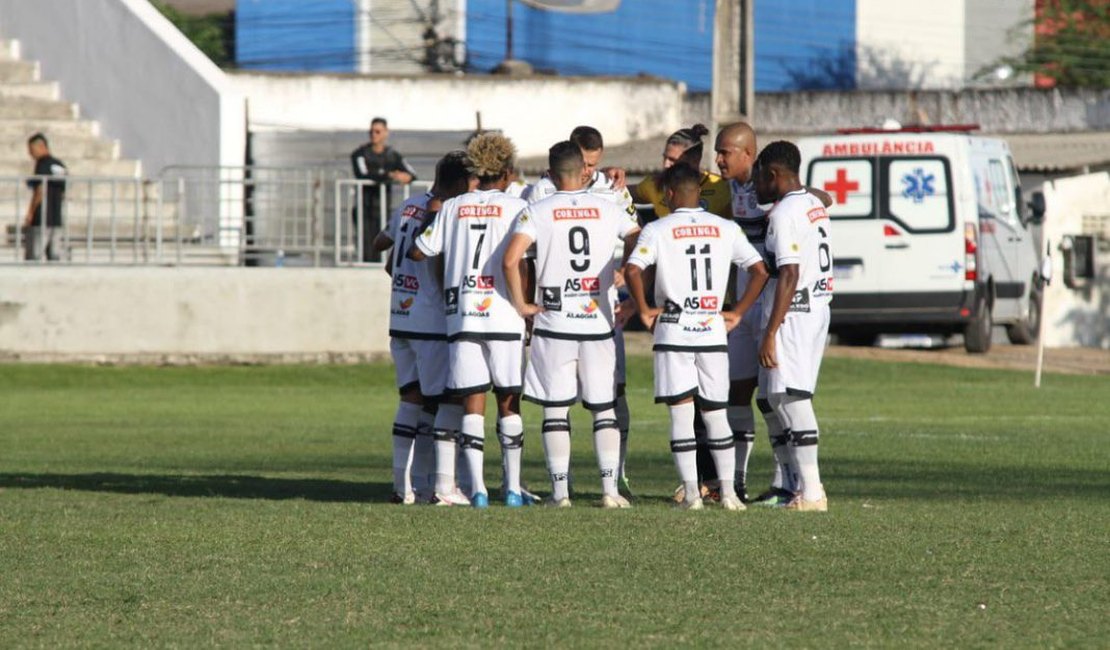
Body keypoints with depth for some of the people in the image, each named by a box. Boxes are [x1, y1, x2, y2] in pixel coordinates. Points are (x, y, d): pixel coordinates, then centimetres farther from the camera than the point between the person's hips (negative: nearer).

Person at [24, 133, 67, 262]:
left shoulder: (42, 164, -10)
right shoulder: (60, 166, 14)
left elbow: (40, 191, -16)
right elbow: (63, 193, 17)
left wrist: (30, 213, -12)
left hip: (41, 218, -8)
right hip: (56, 218, 8)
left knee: (33, 256, -8)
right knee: (53, 255, 7)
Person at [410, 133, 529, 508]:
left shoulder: (452, 208, 7)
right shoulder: (516, 208, 0)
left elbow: (419, 252, 10)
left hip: (461, 318, 2)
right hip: (504, 316, -2)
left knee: (472, 403, 2)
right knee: (509, 402, 6)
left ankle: (477, 488, -6)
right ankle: (512, 487, 6)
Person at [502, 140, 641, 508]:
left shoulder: (538, 212, -3)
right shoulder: (608, 210, 3)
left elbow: (510, 260, -14)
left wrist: (520, 304, -3)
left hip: (554, 325, -1)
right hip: (599, 324, 1)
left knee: (556, 410, 6)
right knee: (604, 409, 7)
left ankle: (560, 491, 3)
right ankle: (610, 490, 0)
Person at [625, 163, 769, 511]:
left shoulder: (657, 230, -3)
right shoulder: (726, 229, 6)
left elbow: (633, 270, -17)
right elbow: (760, 271, 2)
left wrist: (644, 310, -4)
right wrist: (737, 313, 9)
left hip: (673, 331, -3)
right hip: (712, 330, 3)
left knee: (681, 412, 2)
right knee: (715, 413, 11)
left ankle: (691, 492, -3)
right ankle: (728, 491, 5)